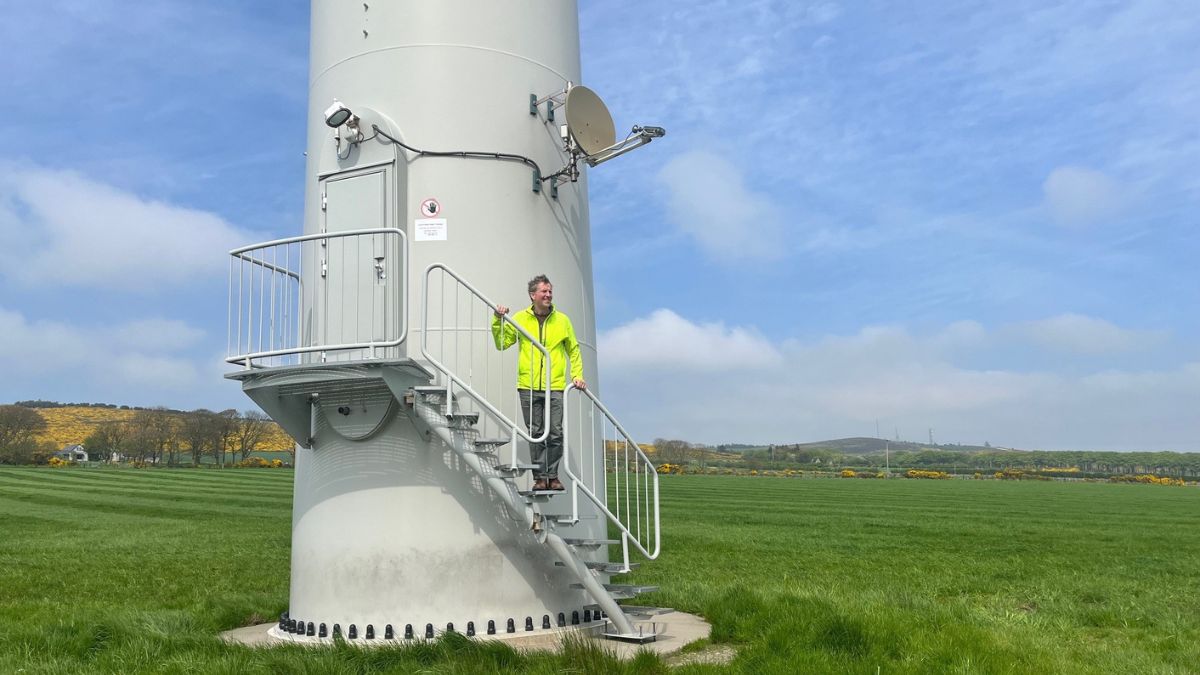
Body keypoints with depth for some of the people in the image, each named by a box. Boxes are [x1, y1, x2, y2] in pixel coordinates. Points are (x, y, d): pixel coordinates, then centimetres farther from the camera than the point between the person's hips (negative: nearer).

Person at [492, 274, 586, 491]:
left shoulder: (562, 320, 9)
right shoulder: (520, 318, 7)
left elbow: (574, 351, 16)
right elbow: (502, 344, 9)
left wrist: (577, 375, 5)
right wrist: (498, 321, -3)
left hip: (555, 387, 0)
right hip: (529, 387, 0)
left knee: (555, 433, -2)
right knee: (535, 433, 2)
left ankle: (552, 476, 10)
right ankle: (540, 477, 9)